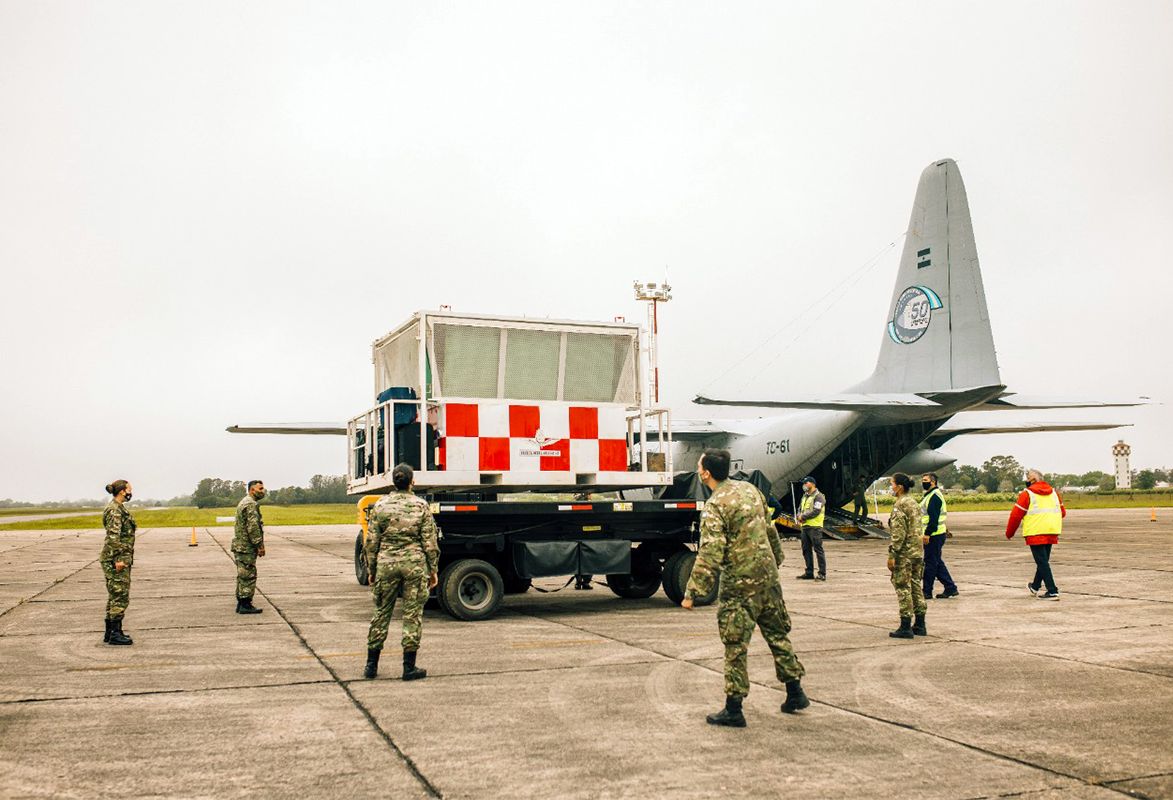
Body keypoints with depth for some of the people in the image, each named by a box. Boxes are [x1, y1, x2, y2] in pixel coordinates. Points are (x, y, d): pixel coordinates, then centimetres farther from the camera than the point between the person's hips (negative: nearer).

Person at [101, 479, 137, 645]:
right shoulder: (114, 509, -15)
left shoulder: (119, 508, 16)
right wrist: (118, 559, -24)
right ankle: (115, 634, -3)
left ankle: (110, 632, 19)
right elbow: (113, 536, -21)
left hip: (122, 558, 10)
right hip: (116, 558, -10)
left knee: (115, 596, 14)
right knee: (120, 596, -7)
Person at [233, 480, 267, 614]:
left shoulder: (244, 502, 19)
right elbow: (253, 527, -22)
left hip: (240, 546, 11)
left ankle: (241, 603, 19)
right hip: (246, 547, -11)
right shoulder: (250, 504, -16)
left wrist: (259, 545, 23)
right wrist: (260, 545, -17)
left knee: (243, 576, 14)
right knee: (248, 576, -6)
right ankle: (245, 605, -4)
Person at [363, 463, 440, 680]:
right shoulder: (421, 506, -3)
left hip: (386, 564, 2)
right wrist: (433, 570, 5)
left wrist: (371, 570, 12)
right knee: (412, 614, 4)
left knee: (382, 612, 13)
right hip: (415, 564, -2)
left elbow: (372, 541, 4)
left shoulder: (381, 505, 1)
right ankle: (409, 667, 7)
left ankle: (371, 665, 17)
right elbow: (430, 542, -2)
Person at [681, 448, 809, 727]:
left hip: (739, 585, -7)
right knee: (777, 634, 20)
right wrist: (776, 560, 31)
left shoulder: (714, 507, -16)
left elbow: (710, 555, -22)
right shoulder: (749, 489, 7)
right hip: (768, 577, 7)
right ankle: (795, 693, 28)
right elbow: (770, 530, 17)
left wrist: (692, 592, -19)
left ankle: (733, 709, 7)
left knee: (735, 646, 1)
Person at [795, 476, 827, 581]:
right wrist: (799, 516, -3)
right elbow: (800, 509, 20)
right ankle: (809, 572, 19)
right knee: (806, 550, 11)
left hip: (815, 527, -9)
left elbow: (815, 511, -18)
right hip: (805, 526, 9)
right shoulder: (805, 496, 19)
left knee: (818, 550, -7)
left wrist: (803, 516, -11)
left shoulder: (818, 496, -9)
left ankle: (822, 573, -4)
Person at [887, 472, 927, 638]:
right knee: (916, 587, 13)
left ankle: (905, 627, -2)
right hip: (918, 552, 9)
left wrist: (891, 555, -17)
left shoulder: (900, 505, -14)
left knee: (903, 588, -4)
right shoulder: (914, 503, 12)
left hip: (904, 554, -9)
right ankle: (920, 625, 18)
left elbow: (898, 533, -19)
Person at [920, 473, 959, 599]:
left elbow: (934, 518, -23)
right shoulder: (930, 495, 18)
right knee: (937, 563, 14)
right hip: (933, 535, 11)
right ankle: (950, 588, 17)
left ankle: (927, 592, 1)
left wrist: (927, 534, -24)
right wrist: (925, 534, 23)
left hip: (934, 536, -11)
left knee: (930, 563, -4)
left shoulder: (934, 496, -15)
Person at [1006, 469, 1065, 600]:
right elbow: (1062, 512, 20)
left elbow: (1016, 515, -6)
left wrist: (1009, 533, 6)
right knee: (1043, 560, 19)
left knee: (1042, 562, -5)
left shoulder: (1027, 494, -6)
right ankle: (1035, 586, 35)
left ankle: (1052, 591, -12)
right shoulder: (1054, 492, 13)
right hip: (1052, 532, 6)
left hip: (1036, 533, -6)